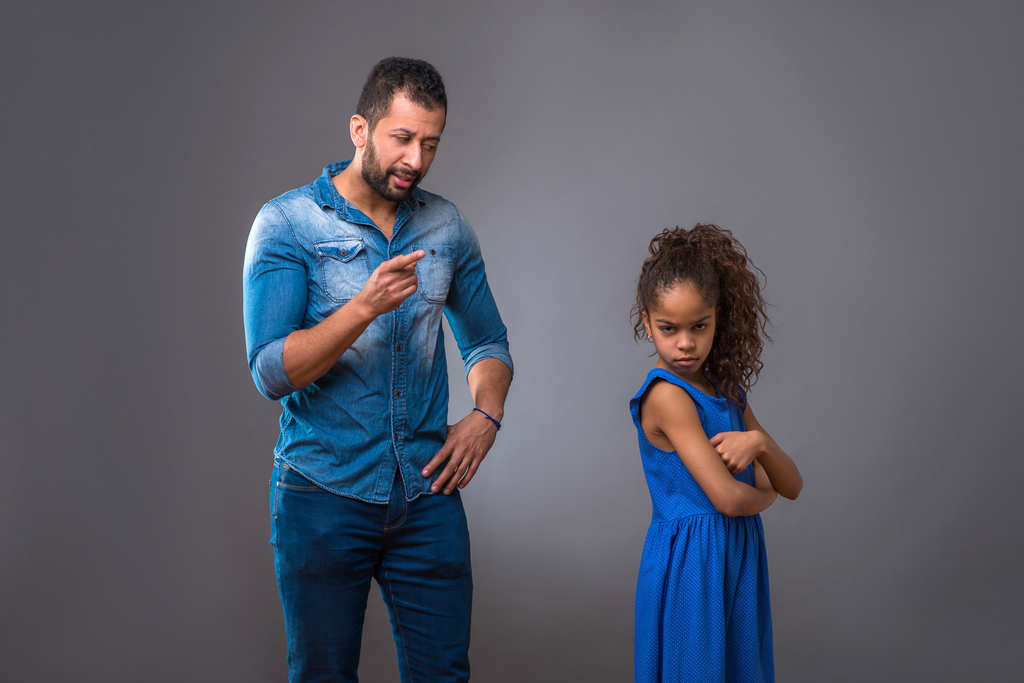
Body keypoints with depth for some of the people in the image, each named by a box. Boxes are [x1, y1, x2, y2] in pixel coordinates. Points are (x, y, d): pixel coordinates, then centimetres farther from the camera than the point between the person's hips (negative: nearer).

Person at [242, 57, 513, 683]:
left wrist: (486, 415, -1)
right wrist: (367, 306, -27)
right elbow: (272, 372, -14)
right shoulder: (287, 224, -6)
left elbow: (487, 342, 19)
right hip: (323, 498, -3)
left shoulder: (447, 227, 7)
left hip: (427, 494, 3)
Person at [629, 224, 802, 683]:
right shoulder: (666, 395, -16)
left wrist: (757, 442, -13)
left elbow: (791, 486, 7)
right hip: (691, 562, -8)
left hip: (738, 558, 8)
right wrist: (764, 492, 1)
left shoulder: (726, 390, 8)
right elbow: (728, 498, -21)